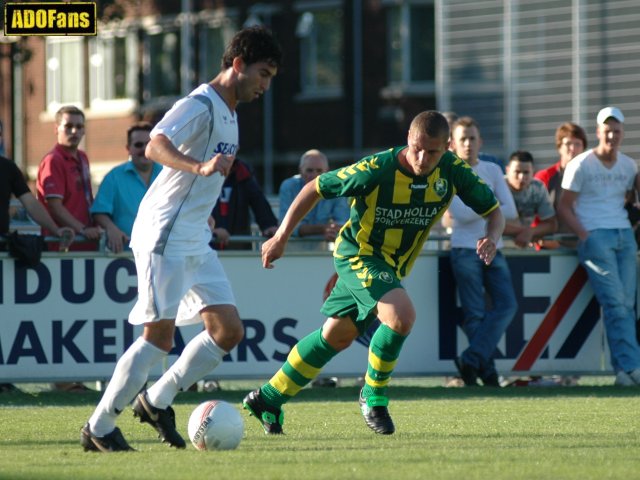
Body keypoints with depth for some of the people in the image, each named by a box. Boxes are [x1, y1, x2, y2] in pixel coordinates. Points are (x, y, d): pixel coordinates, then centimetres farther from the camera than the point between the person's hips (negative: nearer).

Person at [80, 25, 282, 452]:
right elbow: (156, 146, -31)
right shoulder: (200, 105, -14)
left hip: (196, 242, 9)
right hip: (165, 237, -9)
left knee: (229, 330, 2)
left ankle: (157, 401, 14)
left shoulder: (228, 113, 16)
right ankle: (99, 427, -2)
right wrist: (200, 167, -47)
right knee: (160, 335, -12)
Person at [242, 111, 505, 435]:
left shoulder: (452, 171, -15)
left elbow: (493, 212, -5)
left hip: (392, 264, 6)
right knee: (401, 316, -28)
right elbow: (315, 188, -15)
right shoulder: (376, 170, -27)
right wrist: (281, 237, -15)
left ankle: (268, 399, 30)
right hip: (357, 253, -6)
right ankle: (374, 396, -6)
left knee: (336, 336, 15)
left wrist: (491, 238, -28)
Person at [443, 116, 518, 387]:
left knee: (506, 305, -10)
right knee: (475, 314, -5)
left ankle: (471, 360, -10)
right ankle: (487, 371, -1)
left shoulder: (492, 170, 12)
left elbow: (510, 212, 2)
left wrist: (476, 210, -7)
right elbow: (462, 214, -13)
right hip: (465, 250, -4)